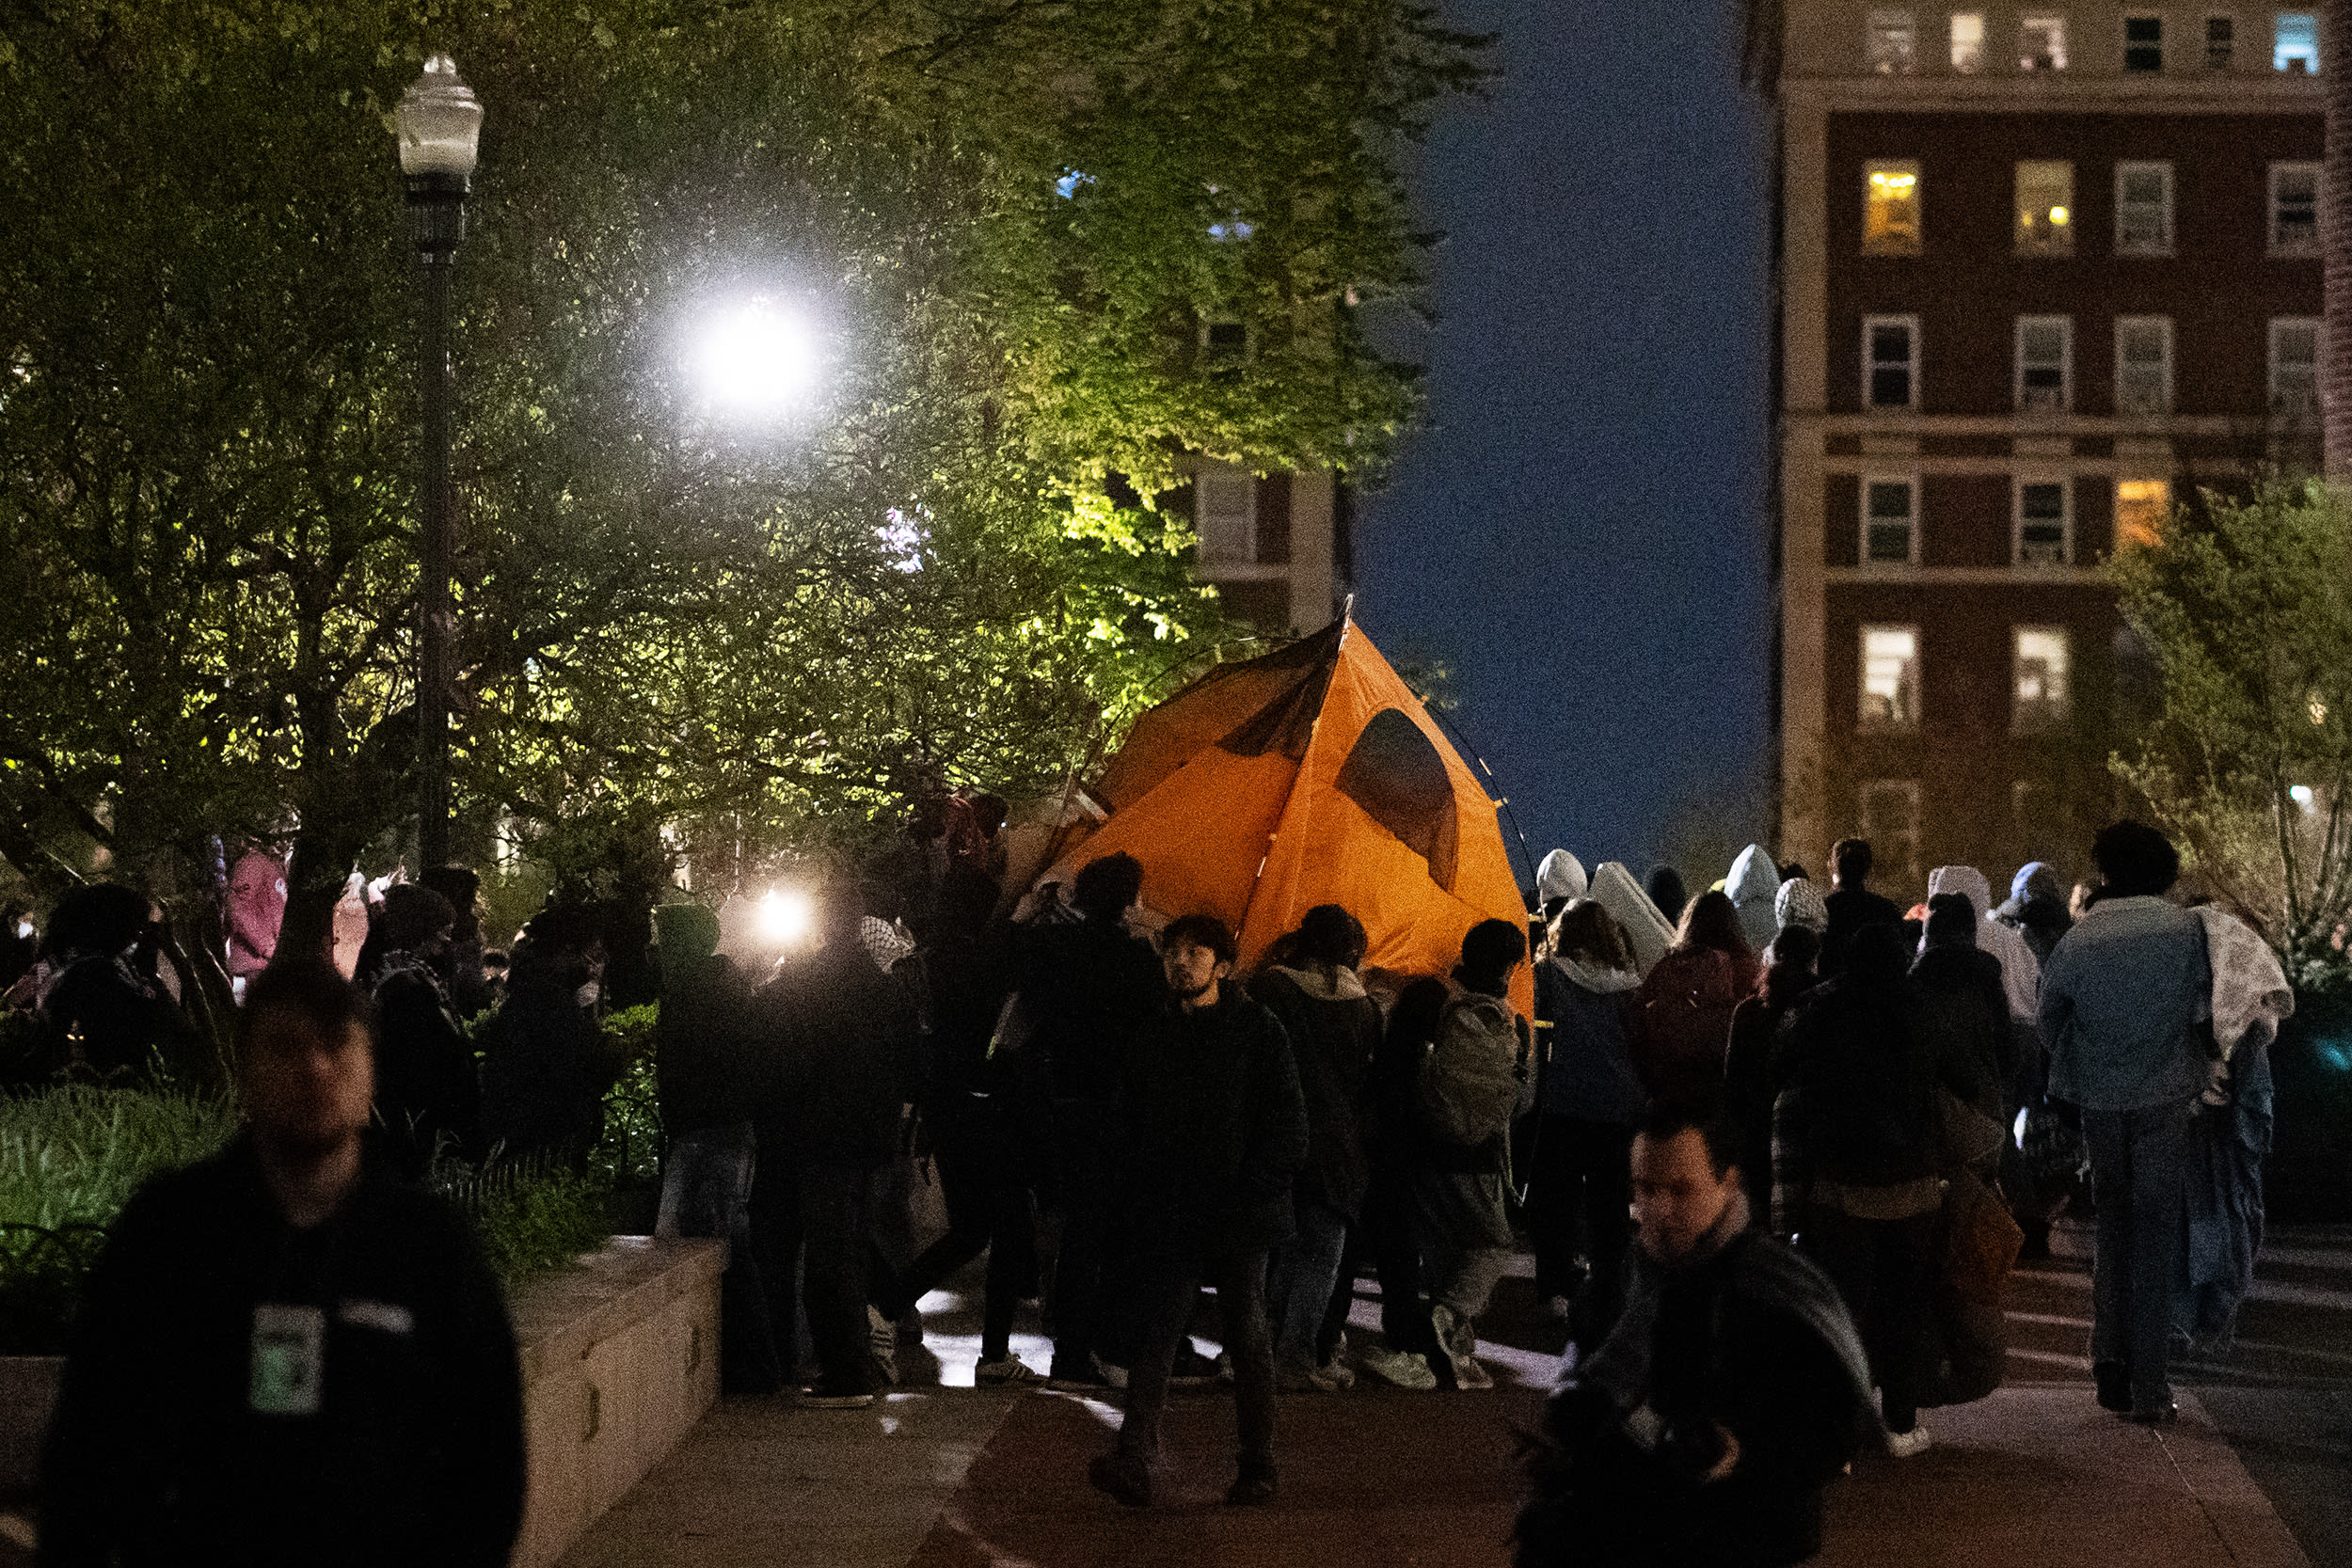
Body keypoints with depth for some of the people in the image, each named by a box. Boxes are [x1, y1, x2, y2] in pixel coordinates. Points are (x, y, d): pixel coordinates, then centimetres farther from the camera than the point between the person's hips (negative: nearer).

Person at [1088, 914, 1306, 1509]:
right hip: (1168, 1215, 3)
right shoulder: (1154, 1035, 12)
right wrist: (1137, 1193, 6)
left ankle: (1257, 1468, 12)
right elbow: (1129, 1119, 18)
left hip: (1239, 1215, -3)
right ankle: (1135, 1461, -16)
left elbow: (1288, 1123, -4)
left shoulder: (1257, 1030, -1)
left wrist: (1250, 1192, -12)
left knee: (1248, 1336, 5)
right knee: (1156, 1332, -7)